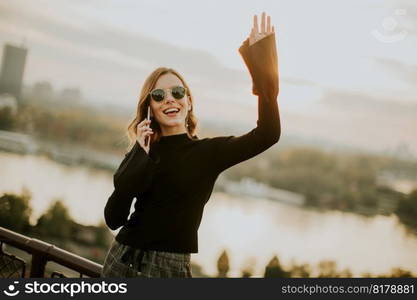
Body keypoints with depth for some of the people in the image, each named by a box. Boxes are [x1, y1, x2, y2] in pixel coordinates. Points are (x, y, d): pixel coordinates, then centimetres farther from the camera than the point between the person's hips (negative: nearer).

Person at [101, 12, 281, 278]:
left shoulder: (208, 152, -5)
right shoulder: (141, 152, 3)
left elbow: (268, 133, -20)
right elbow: (114, 219, -5)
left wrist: (263, 66, -24)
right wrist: (139, 157, -14)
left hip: (170, 268, -2)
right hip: (121, 259, 3)